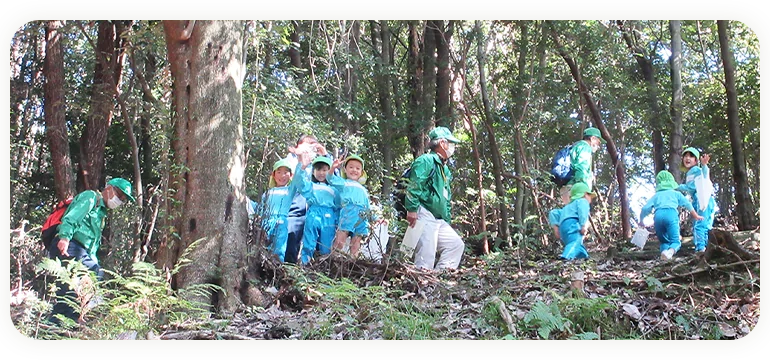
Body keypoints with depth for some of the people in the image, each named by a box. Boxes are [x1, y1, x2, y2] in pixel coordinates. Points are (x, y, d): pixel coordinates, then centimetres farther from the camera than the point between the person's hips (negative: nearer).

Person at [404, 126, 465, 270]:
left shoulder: (445, 169, 25)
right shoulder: (426, 160, -6)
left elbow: (447, 199, 30)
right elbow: (414, 185, -18)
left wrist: (447, 220, 25)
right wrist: (412, 209, -26)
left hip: (439, 219, 10)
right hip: (424, 215, -10)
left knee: (457, 244, 10)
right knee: (426, 257, -14)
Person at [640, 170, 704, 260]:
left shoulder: (656, 195, 29)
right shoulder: (676, 193, 29)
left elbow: (645, 208, 17)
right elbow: (688, 204, 26)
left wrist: (641, 221, 29)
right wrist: (696, 216, 38)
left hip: (658, 215, 2)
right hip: (671, 214, -2)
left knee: (664, 241, 17)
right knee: (675, 241, -1)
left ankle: (664, 250, -18)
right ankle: (671, 250, -36)